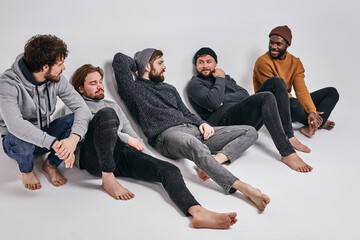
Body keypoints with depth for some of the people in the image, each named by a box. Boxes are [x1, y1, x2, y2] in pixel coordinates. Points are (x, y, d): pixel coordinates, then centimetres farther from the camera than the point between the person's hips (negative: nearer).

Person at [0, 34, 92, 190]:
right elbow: (15, 124, -40)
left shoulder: (56, 80, -10)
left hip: (45, 136, 4)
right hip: (15, 142, -4)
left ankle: (51, 165, 1)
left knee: (76, 121, -22)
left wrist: (73, 138, -38)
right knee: (22, 139, -39)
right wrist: (54, 143, -48)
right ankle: (26, 170, -2)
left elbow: (82, 108, -17)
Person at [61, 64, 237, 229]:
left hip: (121, 153, 5)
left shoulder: (113, 106, 35)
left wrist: (150, 160, 12)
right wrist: (126, 139, -3)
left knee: (168, 169, -20)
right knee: (106, 113, -34)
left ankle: (198, 212, -45)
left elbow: (132, 135, 30)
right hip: (94, 156, -5)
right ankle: (108, 179, -30)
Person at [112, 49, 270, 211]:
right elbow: (120, 59, 0)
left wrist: (201, 123, 9)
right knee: (196, 147, -44)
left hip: (193, 129, 8)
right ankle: (243, 187, -50)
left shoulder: (169, 89, 32)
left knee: (250, 132, -2)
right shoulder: (134, 89, 10)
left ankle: (215, 160, -28)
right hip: (167, 134, -8)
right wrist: (139, 66, 19)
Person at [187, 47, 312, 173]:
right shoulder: (195, 83, 10)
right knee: (266, 97, -29)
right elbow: (213, 102, -12)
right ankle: (288, 154, -37)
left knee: (276, 82, -5)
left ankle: (289, 137, -14)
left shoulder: (226, 78, 32)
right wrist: (220, 79, 1)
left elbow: (244, 94, 12)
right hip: (224, 121, -8)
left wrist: (223, 99, -4)